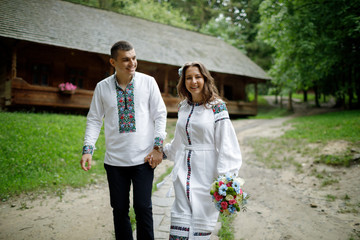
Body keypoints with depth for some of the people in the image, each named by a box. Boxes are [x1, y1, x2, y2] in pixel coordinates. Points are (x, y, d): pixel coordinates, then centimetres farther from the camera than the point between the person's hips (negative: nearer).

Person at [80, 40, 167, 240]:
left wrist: (158, 146, -6)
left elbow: (160, 115, 2)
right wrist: (88, 149, -5)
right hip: (115, 160, 2)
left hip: (143, 158, -1)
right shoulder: (102, 87, 3)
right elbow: (94, 120, 7)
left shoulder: (148, 82, 0)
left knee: (143, 208, 0)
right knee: (119, 209, 10)